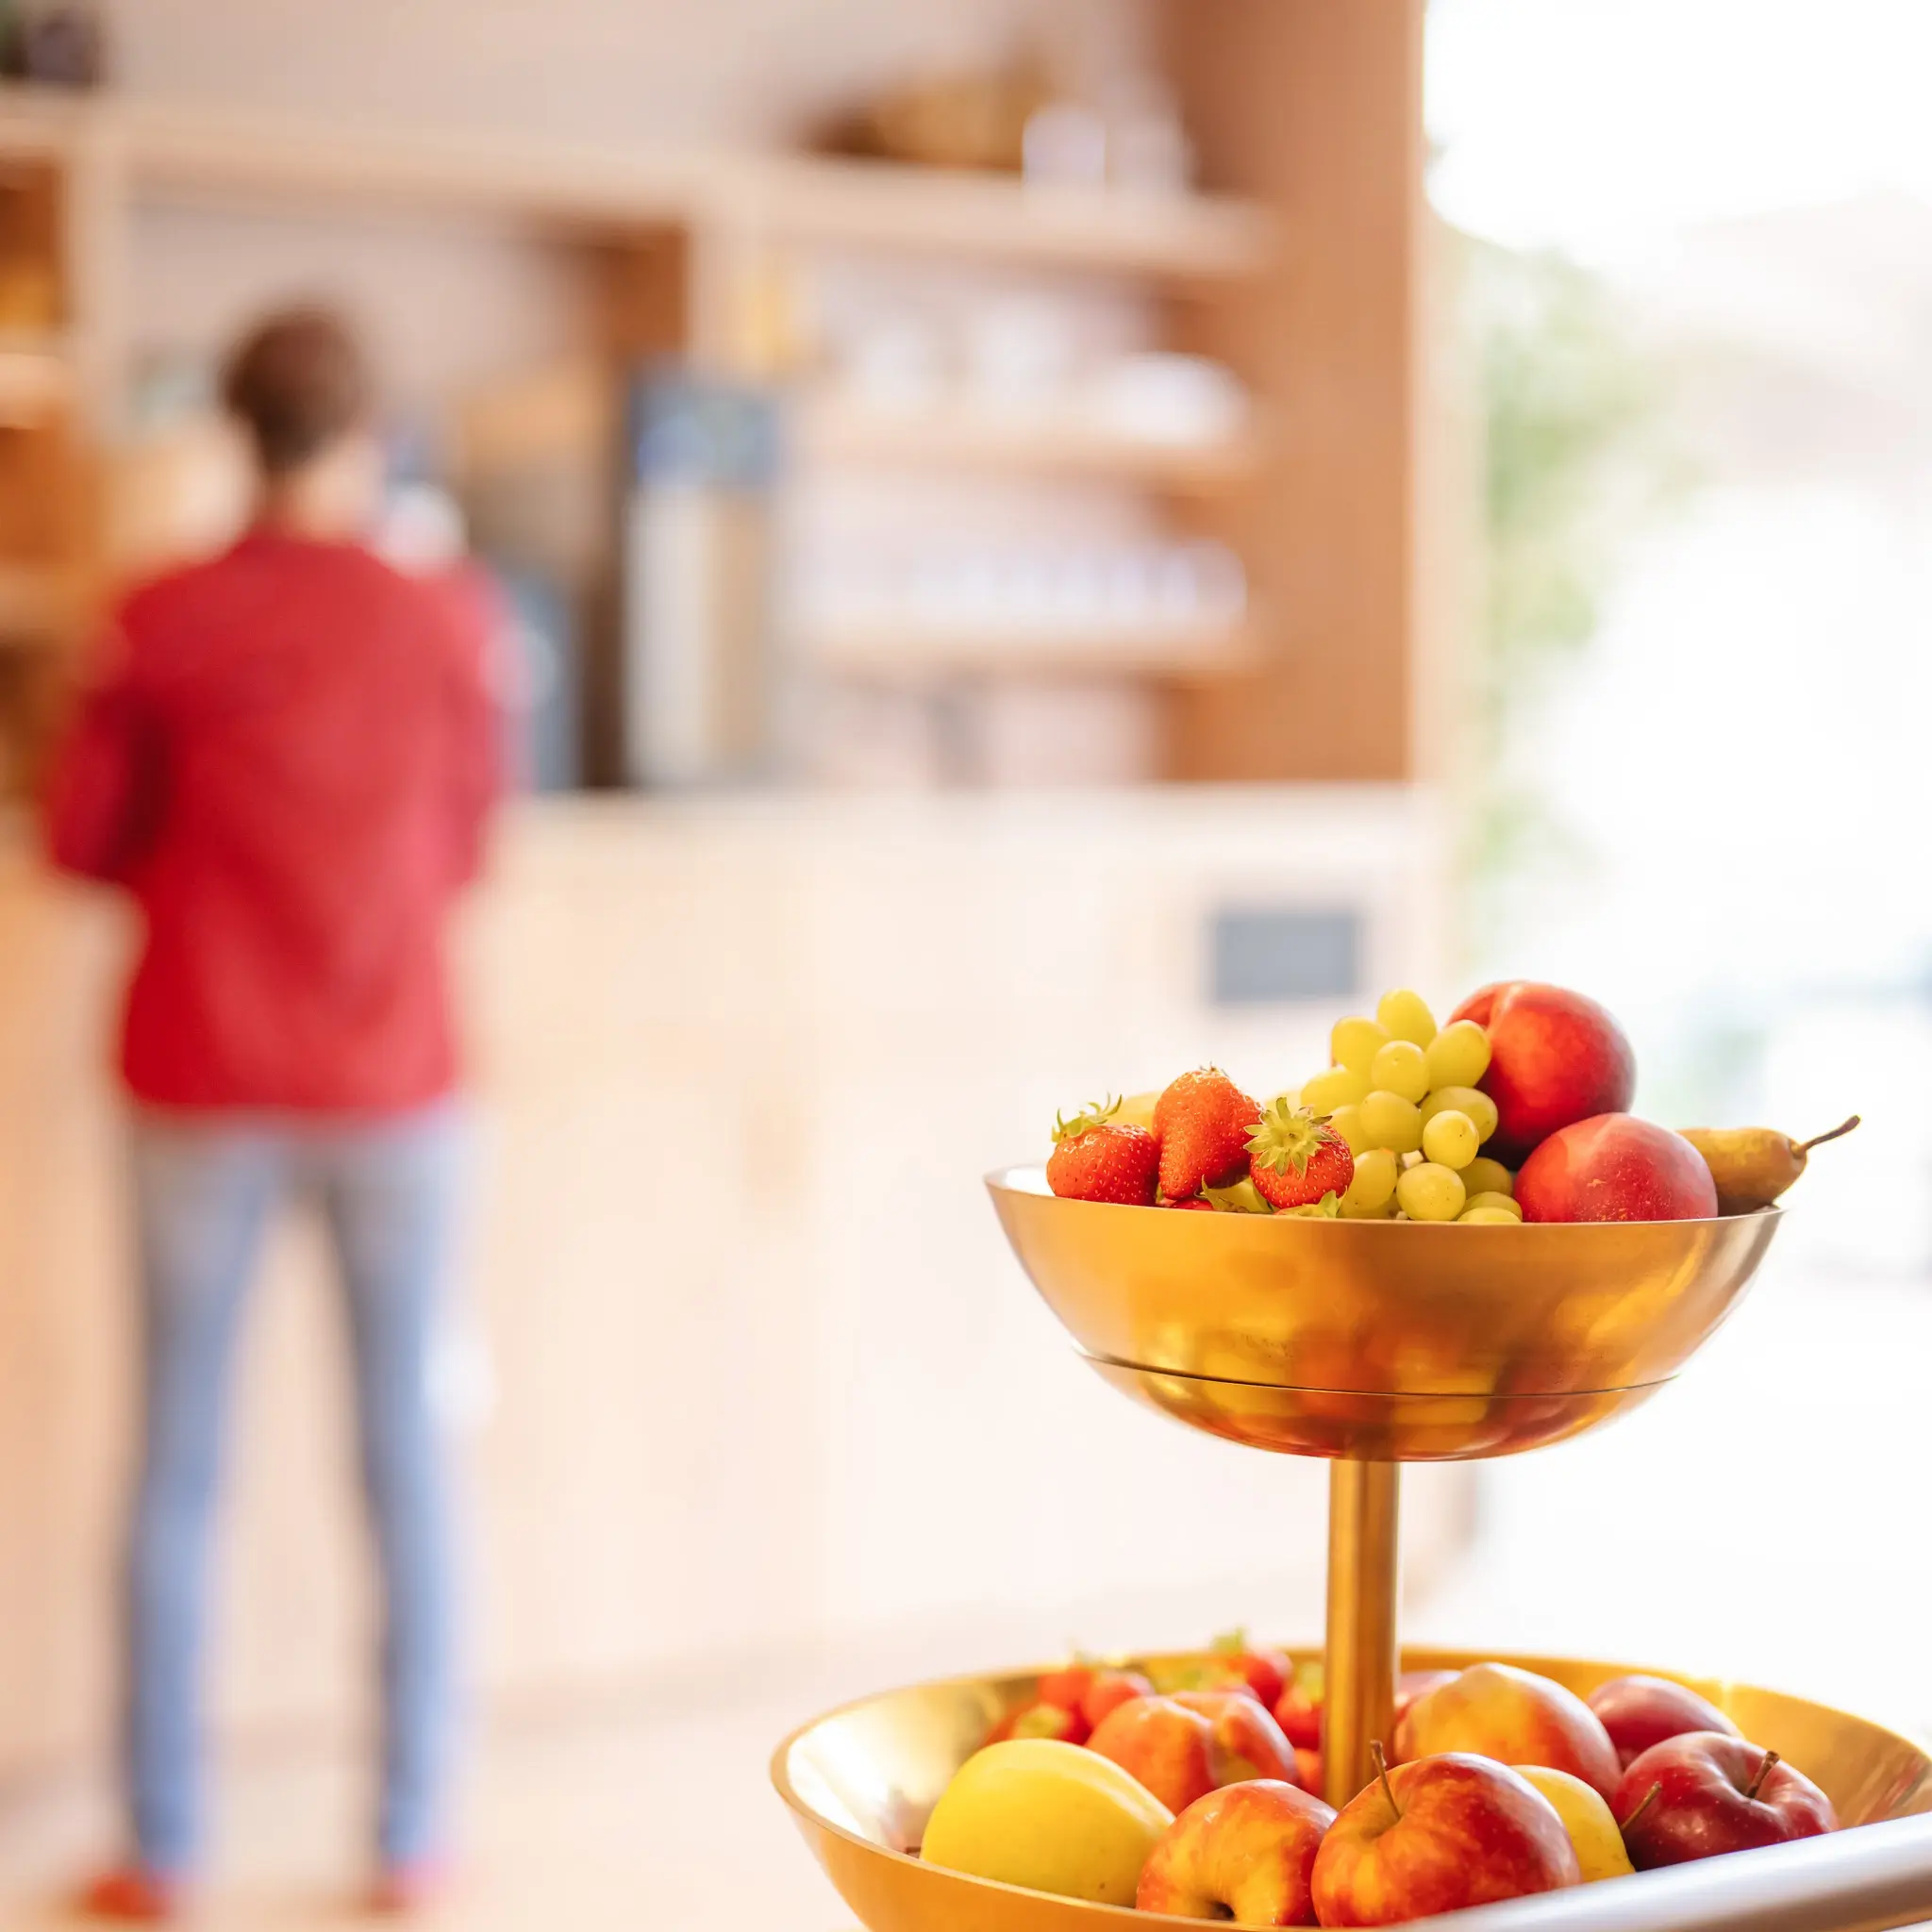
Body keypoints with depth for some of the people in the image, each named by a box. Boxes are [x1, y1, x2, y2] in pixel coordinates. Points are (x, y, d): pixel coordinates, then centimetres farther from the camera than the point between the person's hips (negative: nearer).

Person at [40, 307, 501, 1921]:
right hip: (392, 1079, 0)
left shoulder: (163, 624, -6)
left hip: (205, 1083, 0)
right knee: (406, 1454, 9)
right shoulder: (445, 621, -5)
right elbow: (467, 845, 6)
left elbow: (83, 839, 1)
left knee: (177, 1463, 8)